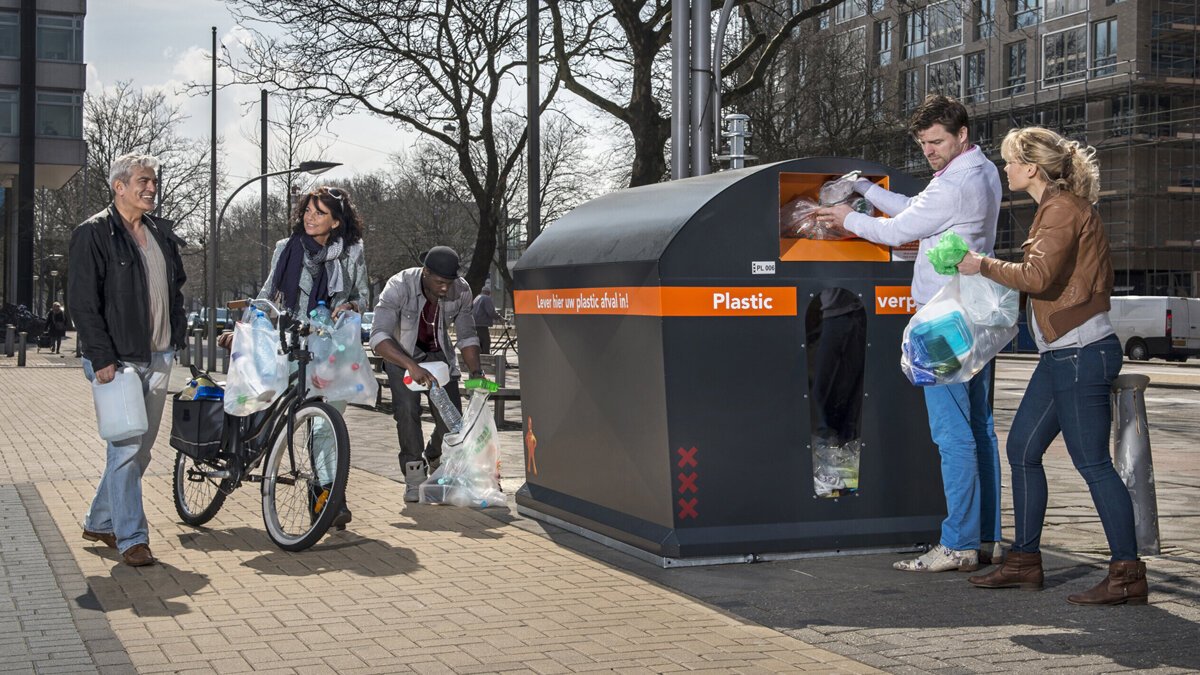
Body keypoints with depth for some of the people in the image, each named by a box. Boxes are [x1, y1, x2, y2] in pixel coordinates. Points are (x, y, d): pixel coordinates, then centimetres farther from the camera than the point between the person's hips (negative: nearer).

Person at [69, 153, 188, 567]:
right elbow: (83, 303, -11)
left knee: (142, 446, 11)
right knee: (126, 447, -9)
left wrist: (177, 338, 15)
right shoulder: (93, 234, -7)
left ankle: (99, 522, 26)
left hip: (157, 358, 7)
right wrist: (101, 358, -16)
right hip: (116, 360, -7)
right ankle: (131, 538, -2)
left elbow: (176, 286, 24)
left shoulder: (161, 232, 14)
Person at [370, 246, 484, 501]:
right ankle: (414, 479, -13)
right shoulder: (400, 286, -33)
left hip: (438, 352, 3)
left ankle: (433, 460, 25)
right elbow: (379, 337, -42)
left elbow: (467, 336, -5)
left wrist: (476, 373, -19)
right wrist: (412, 366, -55)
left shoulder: (461, 291, -20)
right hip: (400, 353, -3)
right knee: (407, 408, -25)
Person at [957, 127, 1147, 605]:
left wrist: (984, 266, -10)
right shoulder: (1058, 208, 17)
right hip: (1062, 353, 11)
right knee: (1022, 449, 12)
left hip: (1082, 352, -11)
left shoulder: (1063, 210, -13)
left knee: (1092, 462, -7)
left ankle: (1128, 574, 0)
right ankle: (1025, 561, 20)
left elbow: (1038, 277, -23)